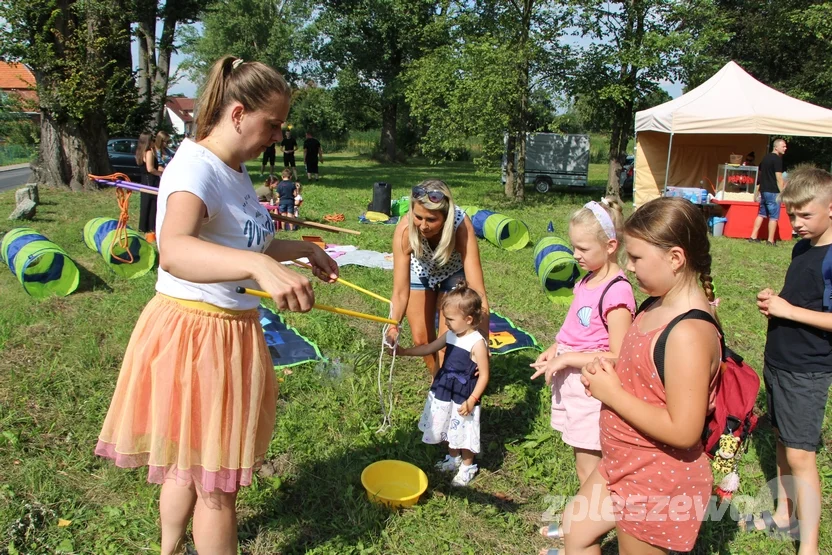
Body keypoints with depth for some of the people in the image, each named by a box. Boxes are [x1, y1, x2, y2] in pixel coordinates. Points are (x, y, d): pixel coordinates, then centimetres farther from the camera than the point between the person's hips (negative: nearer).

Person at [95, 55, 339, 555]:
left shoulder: (236, 170, 9)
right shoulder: (196, 167, -21)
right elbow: (173, 252, -43)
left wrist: (301, 249, 17)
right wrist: (260, 265, -57)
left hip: (232, 331, 9)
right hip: (193, 333, -9)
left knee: (190, 463, 25)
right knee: (214, 482, 6)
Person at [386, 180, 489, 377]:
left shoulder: (461, 225, -41)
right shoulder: (405, 230, -38)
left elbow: (477, 290, -42)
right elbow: (400, 291, -34)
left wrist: (482, 341, -46)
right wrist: (393, 327, -47)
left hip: (453, 273, -1)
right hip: (421, 271, 2)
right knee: (421, 339, 9)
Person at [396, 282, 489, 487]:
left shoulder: (477, 343, -23)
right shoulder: (450, 335, -1)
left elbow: (484, 375, -19)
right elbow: (428, 348, 12)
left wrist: (471, 401, -23)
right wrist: (402, 351, 5)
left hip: (464, 399, -7)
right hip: (444, 393, 7)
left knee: (464, 433, 10)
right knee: (450, 431, 23)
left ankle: (467, 467, 32)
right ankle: (453, 459, 46)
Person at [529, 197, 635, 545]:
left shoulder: (616, 292, -22)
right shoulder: (587, 281, 5)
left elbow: (618, 358, -23)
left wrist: (567, 359, -21)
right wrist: (555, 350, 3)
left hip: (593, 390, -8)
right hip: (573, 385, 8)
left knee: (588, 469, 7)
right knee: (584, 464, 23)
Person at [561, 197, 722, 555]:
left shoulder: (689, 332, -30)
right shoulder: (659, 305, -1)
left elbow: (683, 430, -31)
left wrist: (612, 393, -23)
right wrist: (607, 370, -5)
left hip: (658, 481, -9)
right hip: (625, 463, 9)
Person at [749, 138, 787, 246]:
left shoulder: (765, 158, 13)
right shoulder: (777, 159, -13)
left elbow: (761, 173, 21)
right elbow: (779, 178, -16)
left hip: (763, 190, 8)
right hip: (773, 192, -8)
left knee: (761, 214, 14)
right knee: (773, 216, -2)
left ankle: (753, 237, 13)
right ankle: (771, 241, 1)